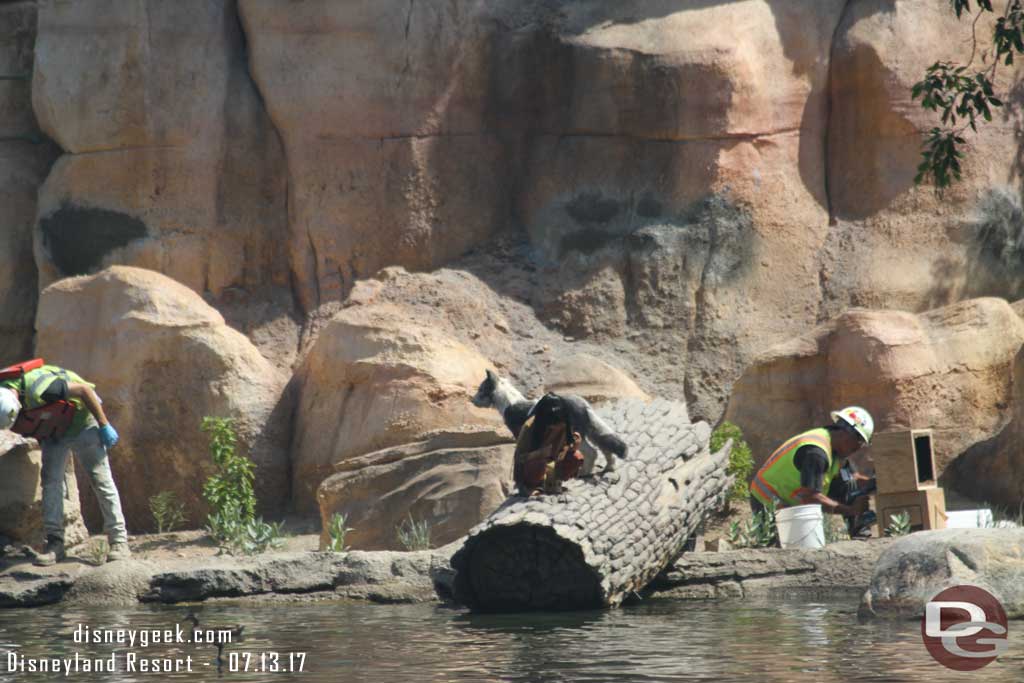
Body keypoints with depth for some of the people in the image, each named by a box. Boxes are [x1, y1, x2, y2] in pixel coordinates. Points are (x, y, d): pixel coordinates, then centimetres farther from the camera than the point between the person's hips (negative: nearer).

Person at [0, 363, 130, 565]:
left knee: (101, 479, -5)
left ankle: (119, 543, -4)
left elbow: (84, 389, -29)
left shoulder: (38, 390, -39)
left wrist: (104, 426, -22)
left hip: (81, 424, -6)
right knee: (51, 480, -3)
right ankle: (55, 543, -1)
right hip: (53, 433, 6)